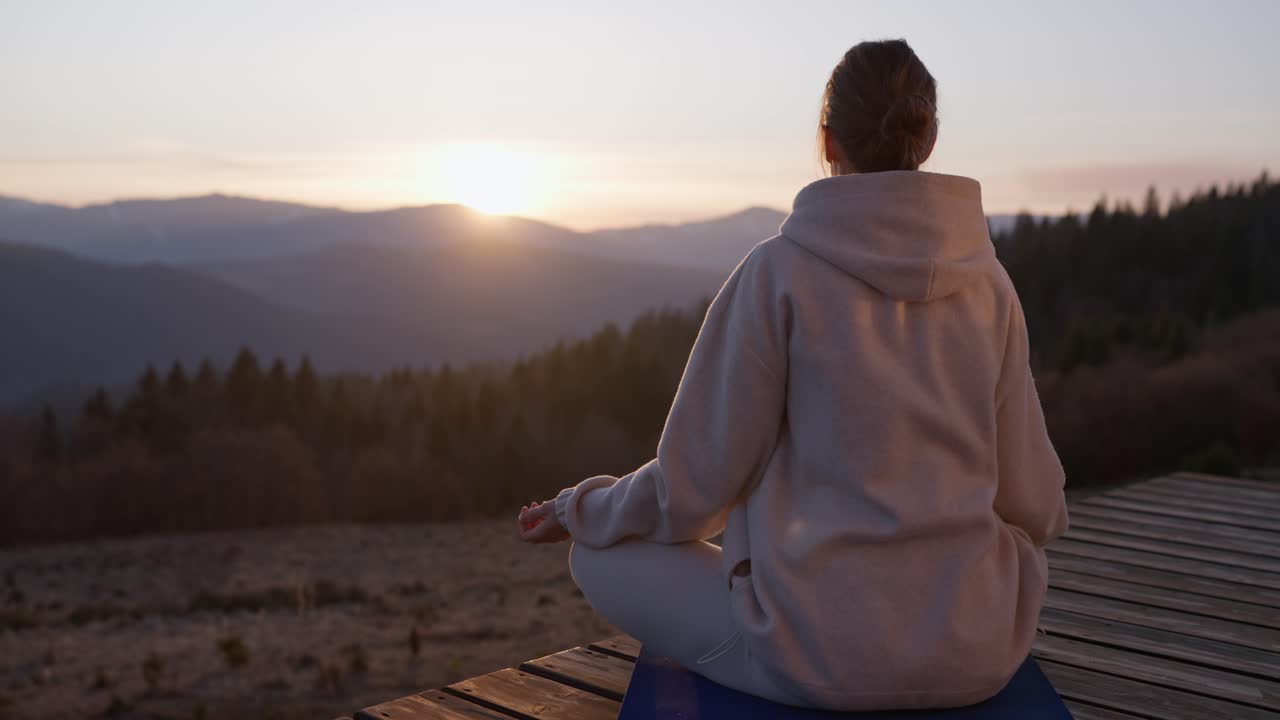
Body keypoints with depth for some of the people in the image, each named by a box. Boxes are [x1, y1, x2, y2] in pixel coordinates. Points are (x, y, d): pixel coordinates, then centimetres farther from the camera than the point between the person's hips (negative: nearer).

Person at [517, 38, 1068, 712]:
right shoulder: (988, 280, 1)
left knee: (601, 555, 19)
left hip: (826, 654, -4)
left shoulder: (778, 272, -11)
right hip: (978, 654, 4)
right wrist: (1045, 513, 32)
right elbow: (1033, 504, 7)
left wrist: (578, 510, 14)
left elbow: (694, 486, -6)